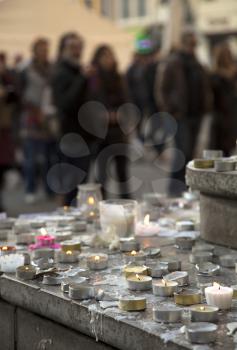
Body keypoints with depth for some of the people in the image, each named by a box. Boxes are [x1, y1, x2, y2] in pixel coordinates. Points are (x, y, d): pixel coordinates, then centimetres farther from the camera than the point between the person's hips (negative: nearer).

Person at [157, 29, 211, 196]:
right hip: (180, 115, -7)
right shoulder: (172, 63, -5)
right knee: (183, 152, -13)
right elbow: (162, 89, -7)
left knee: (189, 153, 10)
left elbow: (205, 87, 24)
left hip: (196, 114, 7)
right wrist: (170, 110, -12)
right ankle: (175, 188, -6)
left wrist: (205, 107, 11)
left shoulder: (197, 65, 15)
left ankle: (182, 188, 18)